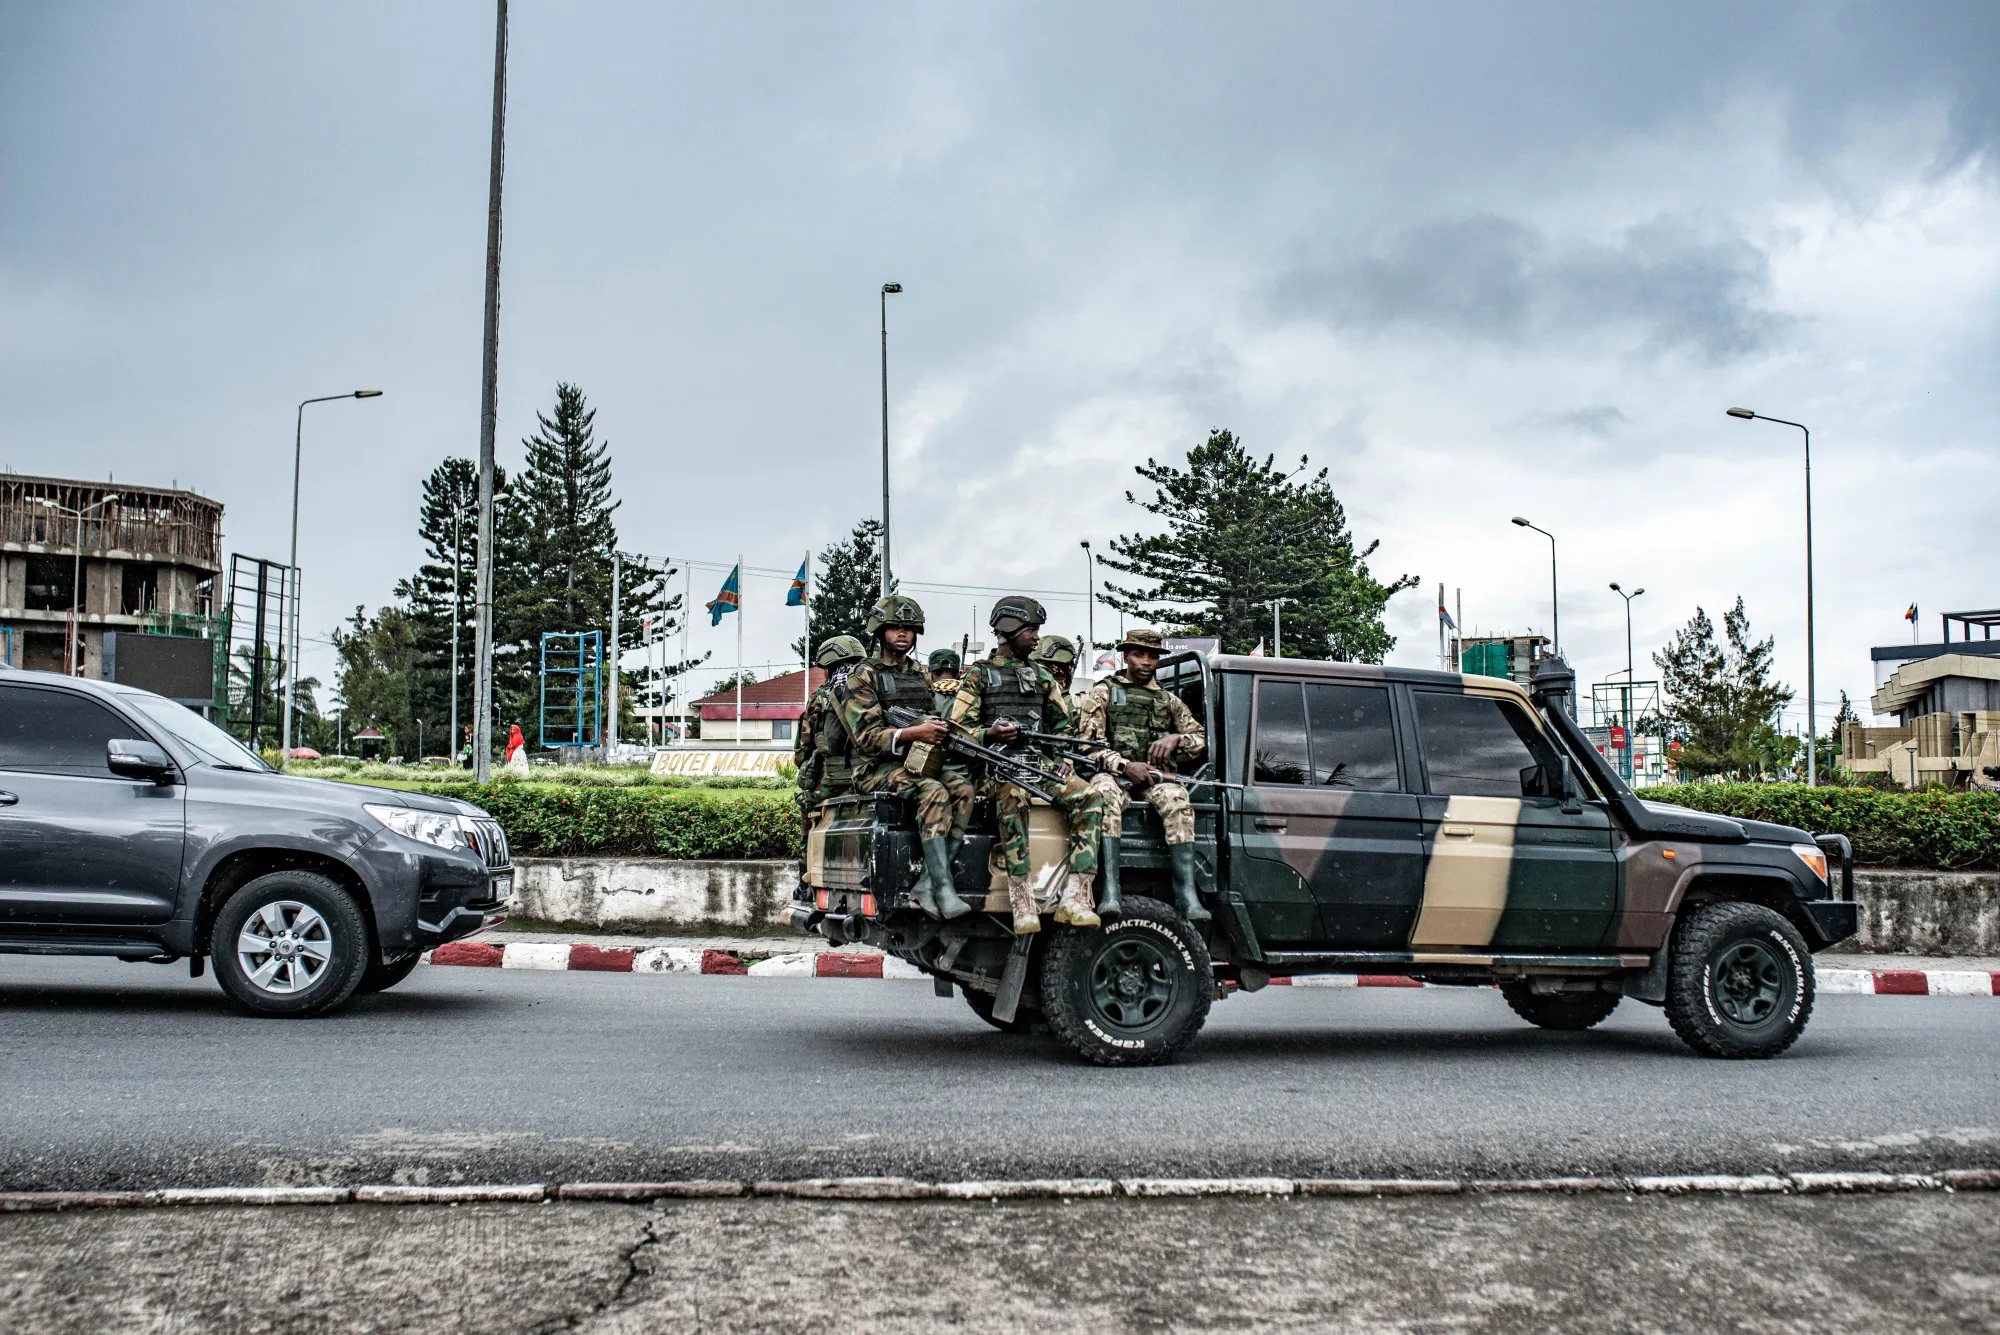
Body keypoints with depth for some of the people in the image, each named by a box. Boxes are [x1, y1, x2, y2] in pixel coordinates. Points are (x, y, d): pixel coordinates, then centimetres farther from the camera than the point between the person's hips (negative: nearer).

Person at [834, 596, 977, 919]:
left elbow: (933, 721, 23)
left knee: (964, 788, -24)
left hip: (917, 764, 6)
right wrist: (913, 733, -26)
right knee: (935, 792, -33)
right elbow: (866, 737, -13)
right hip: (876, 769, -6)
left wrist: (939, 730, -3)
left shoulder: (922, 675, 19)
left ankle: (927, 883, -29)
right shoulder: (862, 676, -2)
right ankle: (944, 889, -40)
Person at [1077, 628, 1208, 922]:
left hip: (1155, 778, 2)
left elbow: (1202, 740, 22)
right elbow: (1088, 743, 2)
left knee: (1176, 800, -34)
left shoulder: (1169, 701, 23)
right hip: (1113, 774, -2)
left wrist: (1176, 738, -1)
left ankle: (1186, 894, -41)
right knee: (1106, 797, -39)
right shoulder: (1103, 692, 14)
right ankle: (1110, 892, -46)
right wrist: (1125, 765, -14)